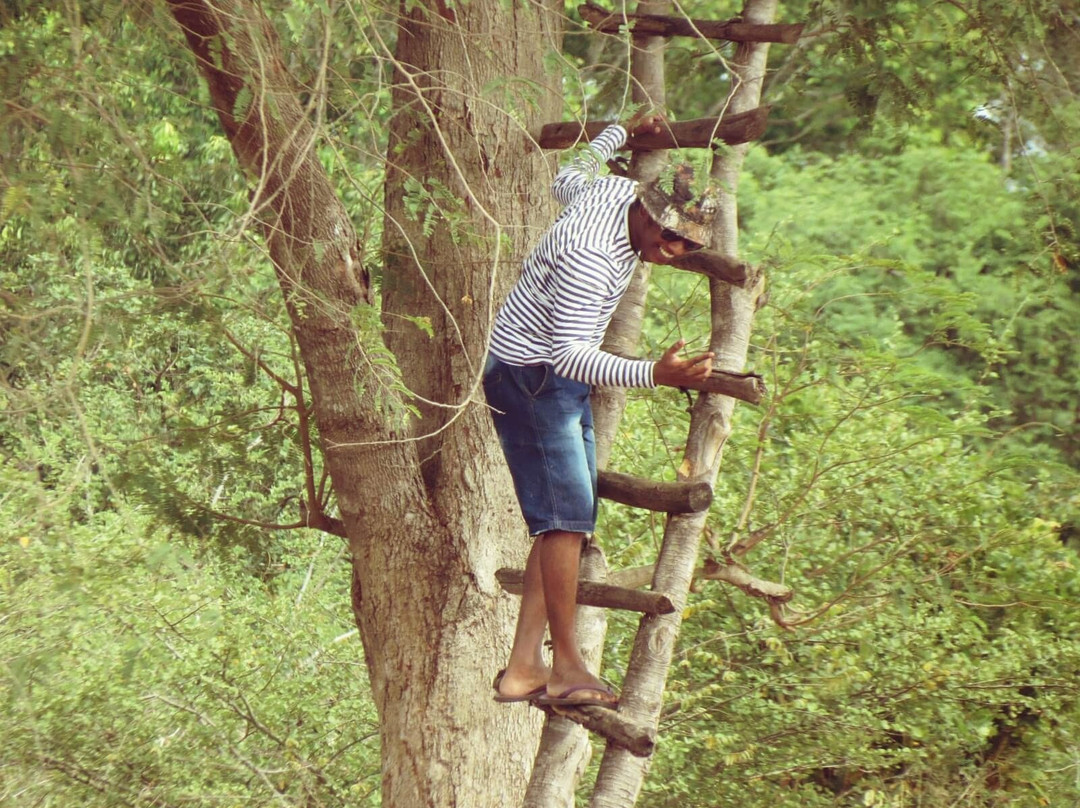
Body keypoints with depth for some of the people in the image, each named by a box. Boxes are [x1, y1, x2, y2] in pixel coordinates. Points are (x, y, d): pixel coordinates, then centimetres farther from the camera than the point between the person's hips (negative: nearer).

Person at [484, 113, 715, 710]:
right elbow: (570, 351, -34)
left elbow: (566, 181, 23)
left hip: (561, 382, 10)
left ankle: (523, 667, 3)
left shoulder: (618, 190, 0)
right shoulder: (591, 253, -28)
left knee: (568, 518, 4)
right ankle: (566, 668, -11)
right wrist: (653, 375, -45)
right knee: (565, 515, -14)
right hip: (529, 377, -10)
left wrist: (621, 133, 37)